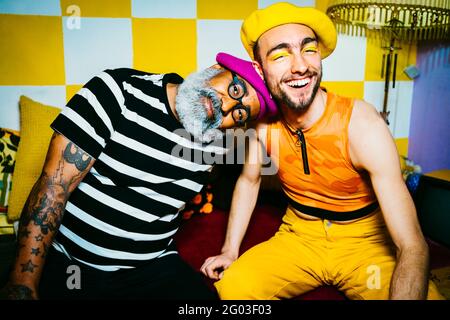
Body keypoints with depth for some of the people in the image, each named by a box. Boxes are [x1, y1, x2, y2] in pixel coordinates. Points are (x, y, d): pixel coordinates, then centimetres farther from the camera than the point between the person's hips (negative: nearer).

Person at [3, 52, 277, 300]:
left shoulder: (215, 142, -2)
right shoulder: (119, 90, -15)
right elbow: (54, 186, -17)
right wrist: (23, 286, -16)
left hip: (153, 269, 3)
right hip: (69, 263, -2)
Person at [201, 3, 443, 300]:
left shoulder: (362, 125, -25)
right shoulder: (263, 122, -12)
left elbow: (412, 246, -26)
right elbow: (249, 180, 7)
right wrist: (230, 250, 1)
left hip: (365, 240, -1)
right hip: (298, 236, 2)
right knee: (231, 287, -21)